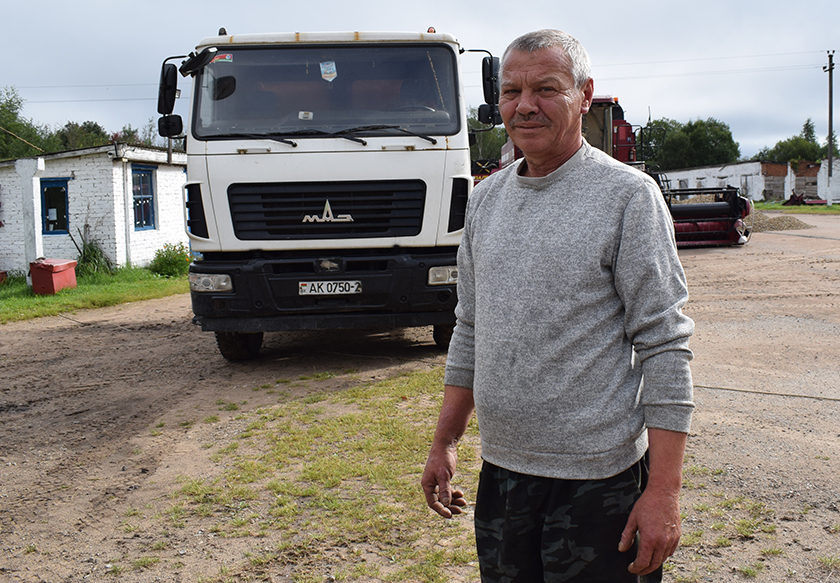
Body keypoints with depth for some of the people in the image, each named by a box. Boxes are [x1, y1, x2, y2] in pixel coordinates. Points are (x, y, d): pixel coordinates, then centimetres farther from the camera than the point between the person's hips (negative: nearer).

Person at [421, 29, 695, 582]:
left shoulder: (628, 195, -10)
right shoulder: (486, 198, 8)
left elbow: (665, 345, -12)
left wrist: (664, 489, -16)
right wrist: (445, 442, 13)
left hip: (597, 476, -5)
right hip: (500, 468, 6)